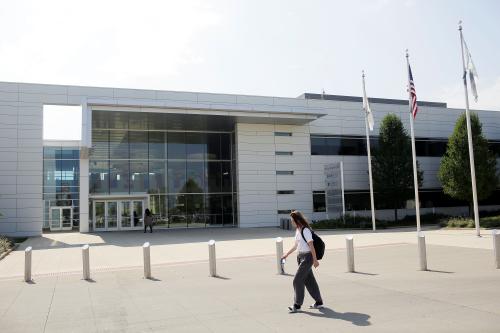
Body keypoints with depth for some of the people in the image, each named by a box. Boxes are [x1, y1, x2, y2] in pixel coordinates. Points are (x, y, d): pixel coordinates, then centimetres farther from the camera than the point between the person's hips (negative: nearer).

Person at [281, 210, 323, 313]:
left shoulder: (305, 230, -17)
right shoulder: (297, 230, 11)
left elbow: (311, 245, -19)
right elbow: (296, 245, 21)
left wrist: (315, 260, -19)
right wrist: (287, 254, 21)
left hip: (307, 256, -9)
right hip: (301, 256, 9)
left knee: (297, 280, -7)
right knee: (309, 280, 13)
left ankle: (297, 305, 2)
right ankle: (319, 302, 24)